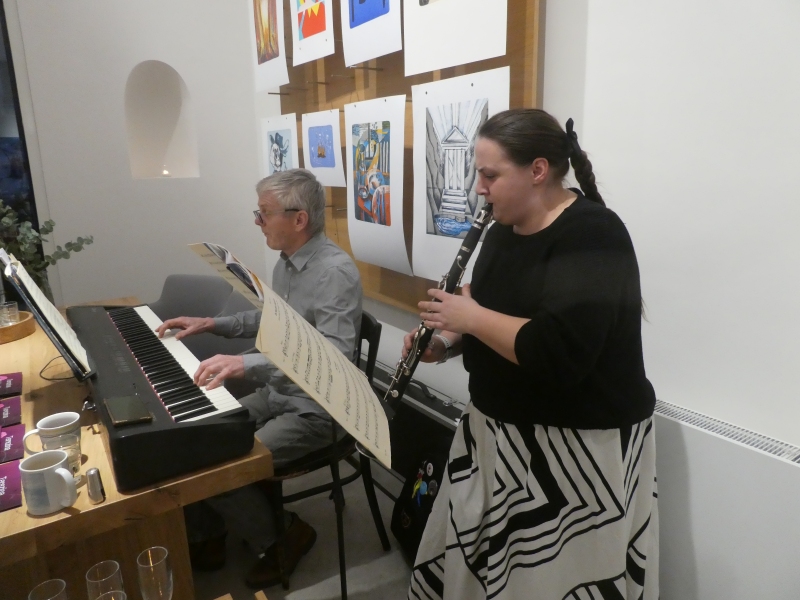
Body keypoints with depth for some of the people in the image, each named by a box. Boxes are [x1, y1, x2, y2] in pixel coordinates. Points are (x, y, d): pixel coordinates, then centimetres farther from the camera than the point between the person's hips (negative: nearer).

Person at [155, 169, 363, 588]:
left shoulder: (336, 271, -25)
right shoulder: (286, 262, 5)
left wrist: (247, 364, -43)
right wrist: (211, 324, 10)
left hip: (314, 410, -9)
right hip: (276, 394, 9)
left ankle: (276, 542, 11)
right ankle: (205, 539, 24)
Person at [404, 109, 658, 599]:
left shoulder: (593, 234, -21)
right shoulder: (504, 231, 5)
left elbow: (557, 353, -33)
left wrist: (471, 317, -21)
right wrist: (446, 343, -2)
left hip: (580, 445, -8)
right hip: (500, 431, 8)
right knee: (472, 561, 20)